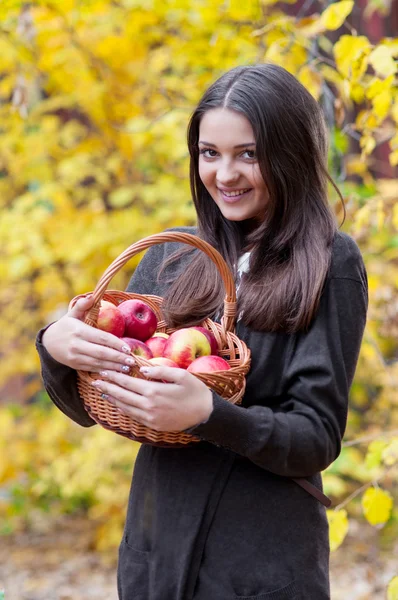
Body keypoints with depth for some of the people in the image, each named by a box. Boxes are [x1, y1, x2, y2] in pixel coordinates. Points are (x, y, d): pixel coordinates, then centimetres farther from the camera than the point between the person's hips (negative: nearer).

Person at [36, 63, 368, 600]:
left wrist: (207, 414, -28)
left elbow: (318, 438, -12)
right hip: (153, 552, 4)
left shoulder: (330, 264, -9)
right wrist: (56, 347, -15)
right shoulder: (169, 257, 3)